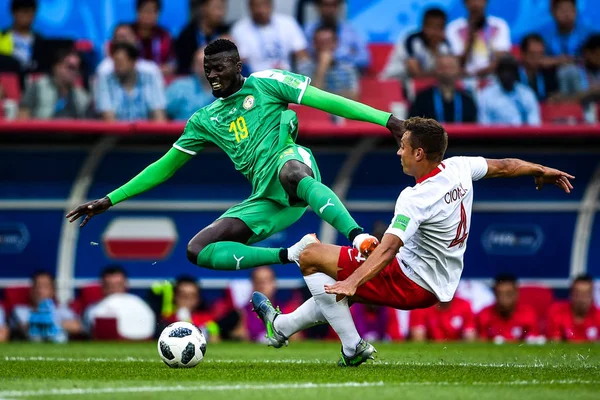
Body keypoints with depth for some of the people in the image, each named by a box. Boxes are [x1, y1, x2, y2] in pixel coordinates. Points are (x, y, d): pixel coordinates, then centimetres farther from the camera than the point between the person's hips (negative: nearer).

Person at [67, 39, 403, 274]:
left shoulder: (264, 83, 7)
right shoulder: (205, 120, 21)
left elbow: (325, 101, 0)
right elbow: (164, 167, 27)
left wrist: (386, 119, -9)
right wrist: (109, 201, 23)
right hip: (267, 201, 6)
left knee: (291, 173, -44)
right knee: (197, 251, -13)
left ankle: (360, 238, -61)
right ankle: (289, 255, -23)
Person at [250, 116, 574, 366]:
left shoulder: (416, 199, -27)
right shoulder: (458, 168, -4)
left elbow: (389, 247, -38)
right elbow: (502, 166, 12)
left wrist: (352, 281, -46)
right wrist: (542, 171, 30)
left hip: (412, 284, -10)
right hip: (440, 287, 10)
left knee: (311, 256, -4)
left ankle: (352, 347, -3)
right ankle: (282, 327, 42)